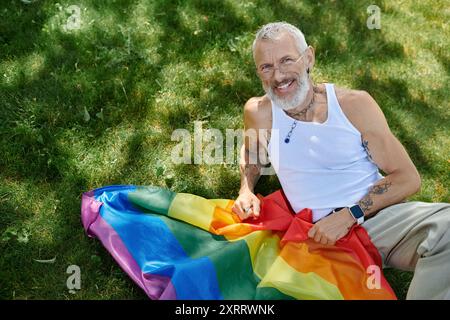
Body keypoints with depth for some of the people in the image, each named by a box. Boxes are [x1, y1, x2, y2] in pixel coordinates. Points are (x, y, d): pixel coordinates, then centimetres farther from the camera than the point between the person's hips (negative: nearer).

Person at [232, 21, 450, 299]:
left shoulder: (354, 104, -2)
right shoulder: (259, 112, 3)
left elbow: (408, 178, -2)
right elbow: (250, 149, 27)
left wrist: (350, 214, -15)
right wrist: (246, 191, 8)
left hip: (382, 216, 0)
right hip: (323, 236, 1)